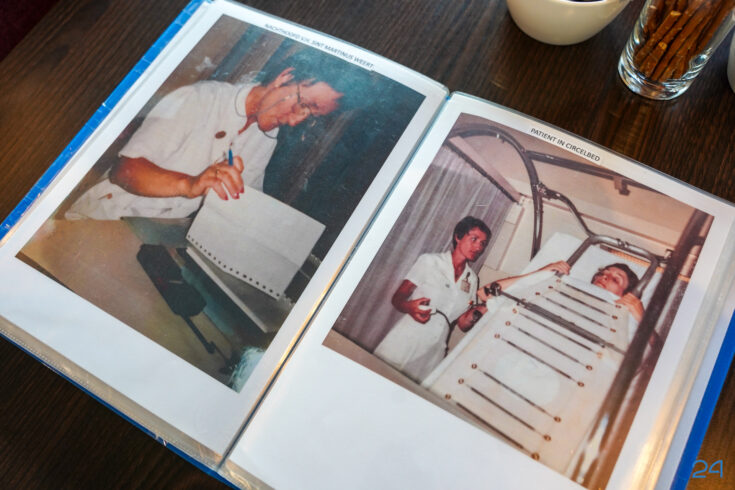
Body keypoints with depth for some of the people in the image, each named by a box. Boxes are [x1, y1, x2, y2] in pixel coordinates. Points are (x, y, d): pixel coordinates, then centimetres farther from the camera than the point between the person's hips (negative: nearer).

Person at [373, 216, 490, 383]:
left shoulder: (472, 280, 13)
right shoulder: (429, 261, 0)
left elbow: (462, 325, 13)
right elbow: (397, 298, -3)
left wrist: (475, 313, -8)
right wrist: (410, 307, -24)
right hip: (403, 345, -3)